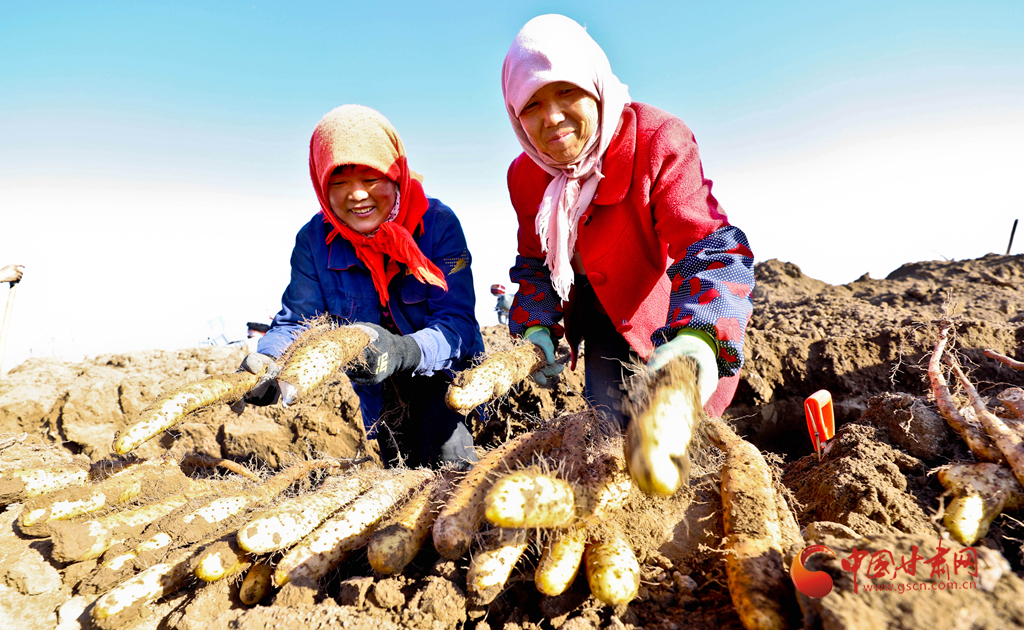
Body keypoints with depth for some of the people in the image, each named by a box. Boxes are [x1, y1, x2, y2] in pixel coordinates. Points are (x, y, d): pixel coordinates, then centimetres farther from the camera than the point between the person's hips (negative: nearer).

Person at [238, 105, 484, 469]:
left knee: (452, 465, -21)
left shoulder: (438, 223, -18)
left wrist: (401, 351, -47)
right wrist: (265, 362, -35)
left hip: (445, 377, -2)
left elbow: (457, 324, -25)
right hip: (382, 398, 3)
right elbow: (296, 322, -10)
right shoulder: (315, 240, -9)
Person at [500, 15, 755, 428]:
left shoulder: (659, 141, -24)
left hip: (674, 318, -4)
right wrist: (535, 325, -14)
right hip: (603, 323, 5)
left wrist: (700, 337, -53)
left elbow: (709, 244, -34)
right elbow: (535, 260, 5)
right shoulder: (525, 177, -7)